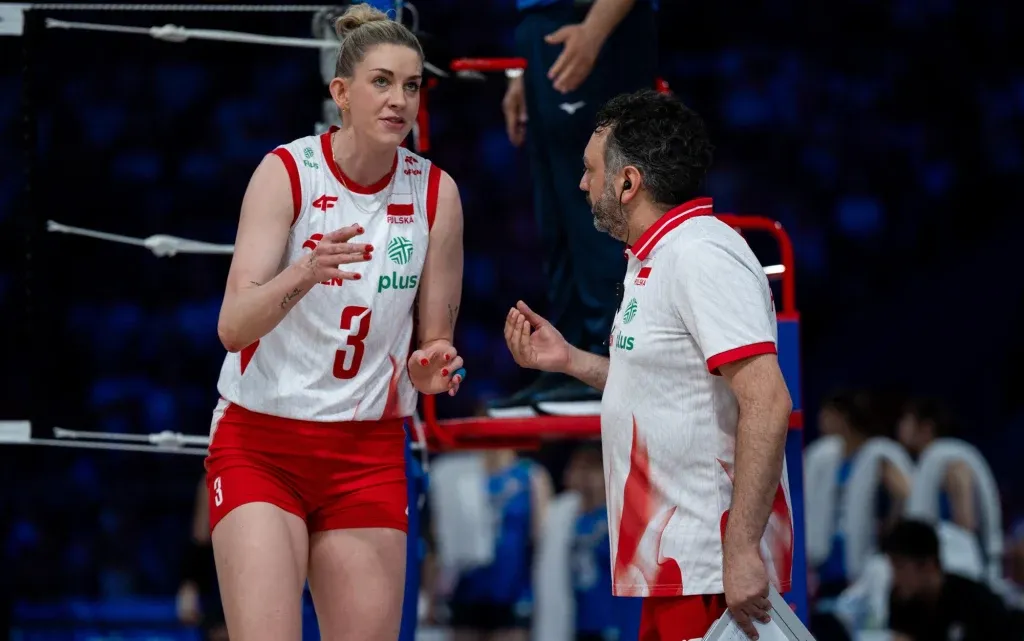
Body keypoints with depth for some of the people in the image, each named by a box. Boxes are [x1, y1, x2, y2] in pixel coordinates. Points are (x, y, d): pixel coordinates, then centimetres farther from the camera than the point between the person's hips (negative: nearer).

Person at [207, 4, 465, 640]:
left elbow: (434, 342, 8)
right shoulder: (287, 171, -10)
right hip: (260, 444, -3)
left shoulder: (435, 193, 0)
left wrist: (431, 366, -16)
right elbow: (233, 325, -20)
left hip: (369, 454, 3)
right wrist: (306, 273, -38)